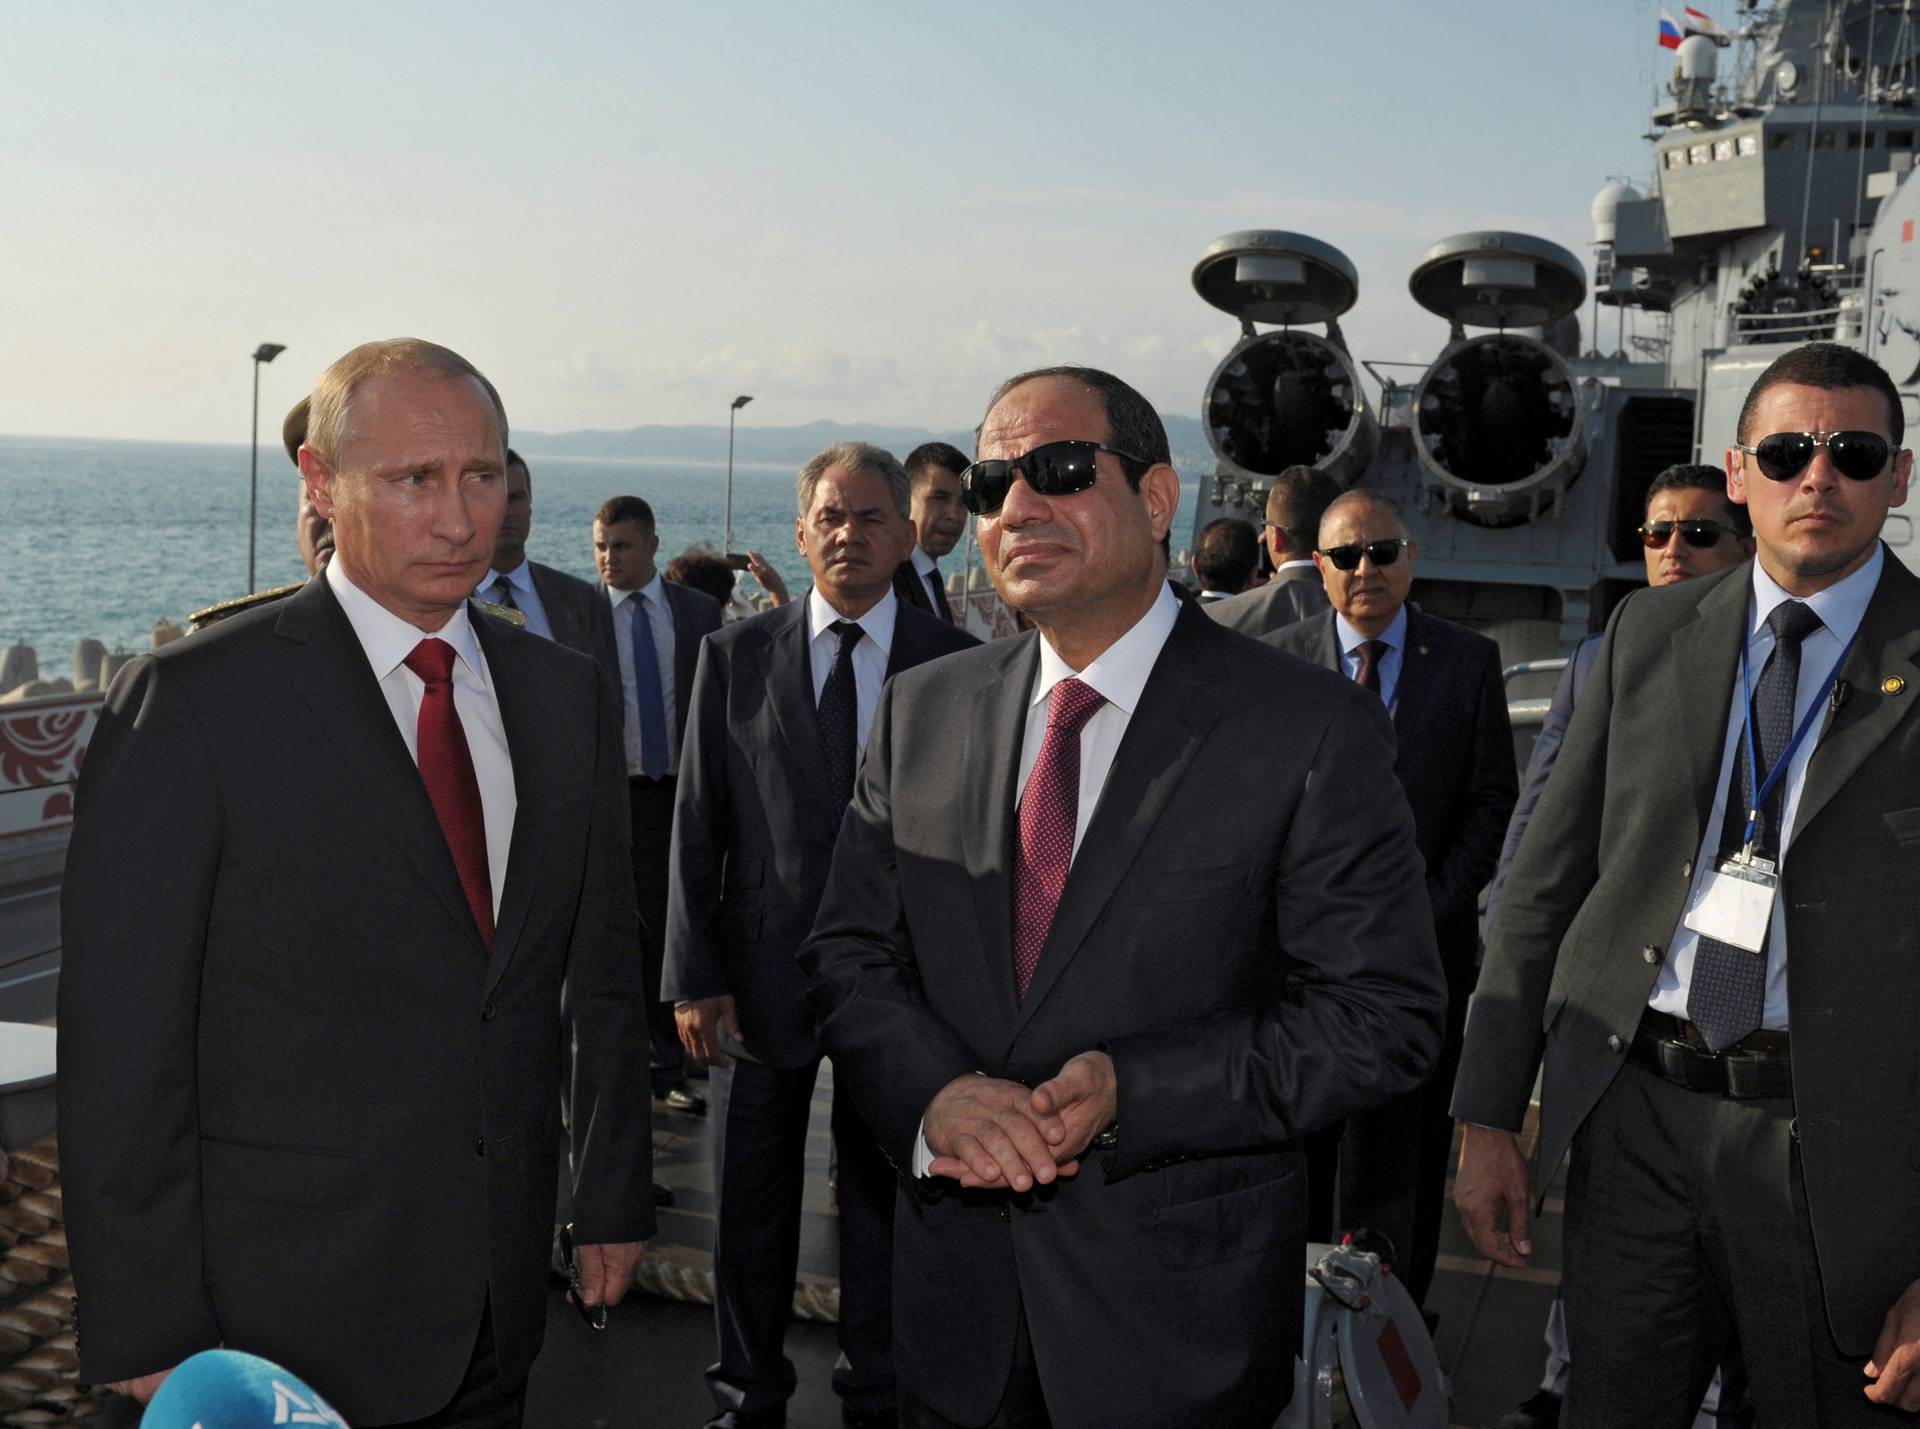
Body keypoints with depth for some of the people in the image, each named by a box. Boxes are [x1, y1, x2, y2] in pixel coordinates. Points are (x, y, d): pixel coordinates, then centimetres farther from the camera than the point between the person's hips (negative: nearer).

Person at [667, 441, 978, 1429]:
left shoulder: (958, 665, -2)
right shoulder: (734, 658, 1)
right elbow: (697, 825, 0)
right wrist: (694, 975, -6)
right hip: (762, 974, 1)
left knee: (885, 1200, 14)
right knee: (749, 1209, 13)